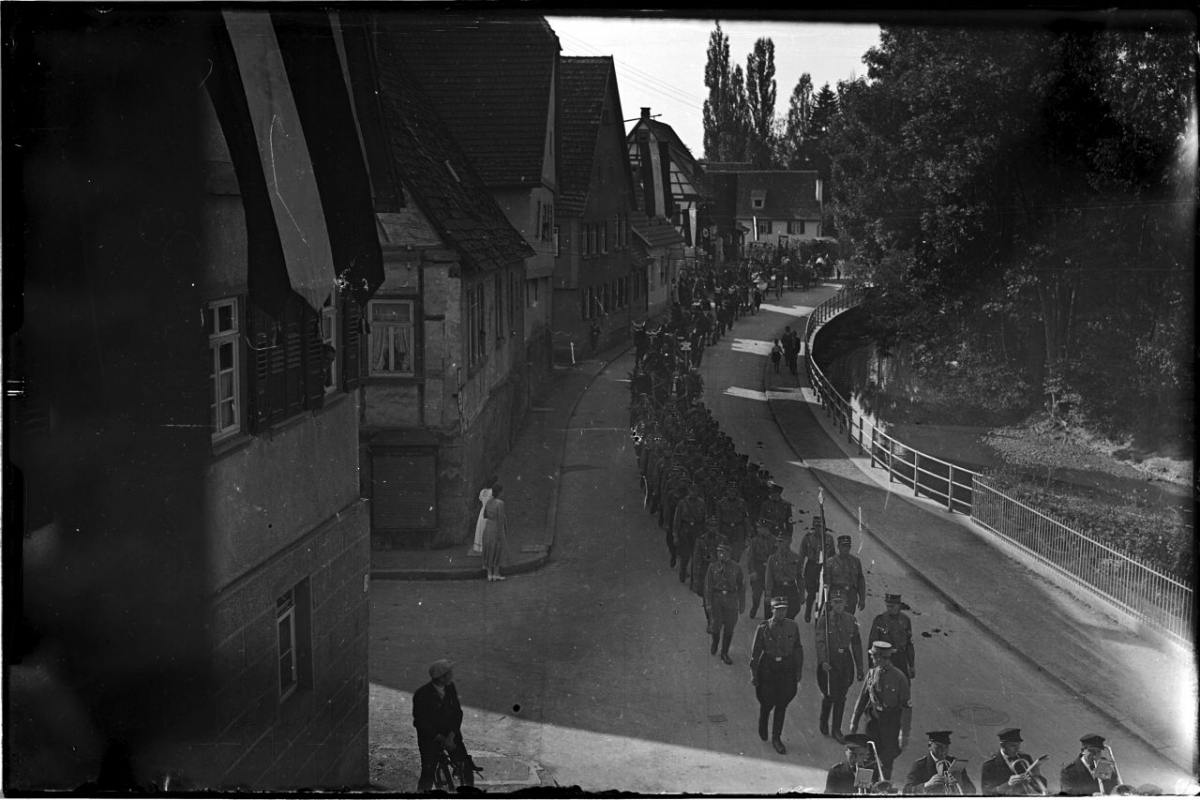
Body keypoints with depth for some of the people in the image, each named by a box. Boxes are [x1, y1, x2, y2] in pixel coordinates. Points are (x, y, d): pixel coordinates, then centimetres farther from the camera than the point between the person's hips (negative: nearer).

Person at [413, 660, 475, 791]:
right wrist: (441, 739, -16)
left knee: (466, 767, -4)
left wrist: (450, 737, -15)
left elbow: (457, 712, -3)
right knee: (428, 774, -5)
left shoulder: (450, 687, -5)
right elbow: (422, 723, -14)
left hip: (451, 734, 4)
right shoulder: (421, 695, -18)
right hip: (430, 737, -4)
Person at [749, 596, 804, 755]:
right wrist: (754, 673, -4)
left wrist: (799, 670, 8)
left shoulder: (793, 627, 0)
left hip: (787, 667, 2)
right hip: (768, 667, -2)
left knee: (782, 704, 4)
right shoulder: (763, 627, -7)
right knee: (767, 702, 4)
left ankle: (776, 738, 15)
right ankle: (762, 727, 37)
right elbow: (755, 651, -4)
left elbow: (797, 649, 8)